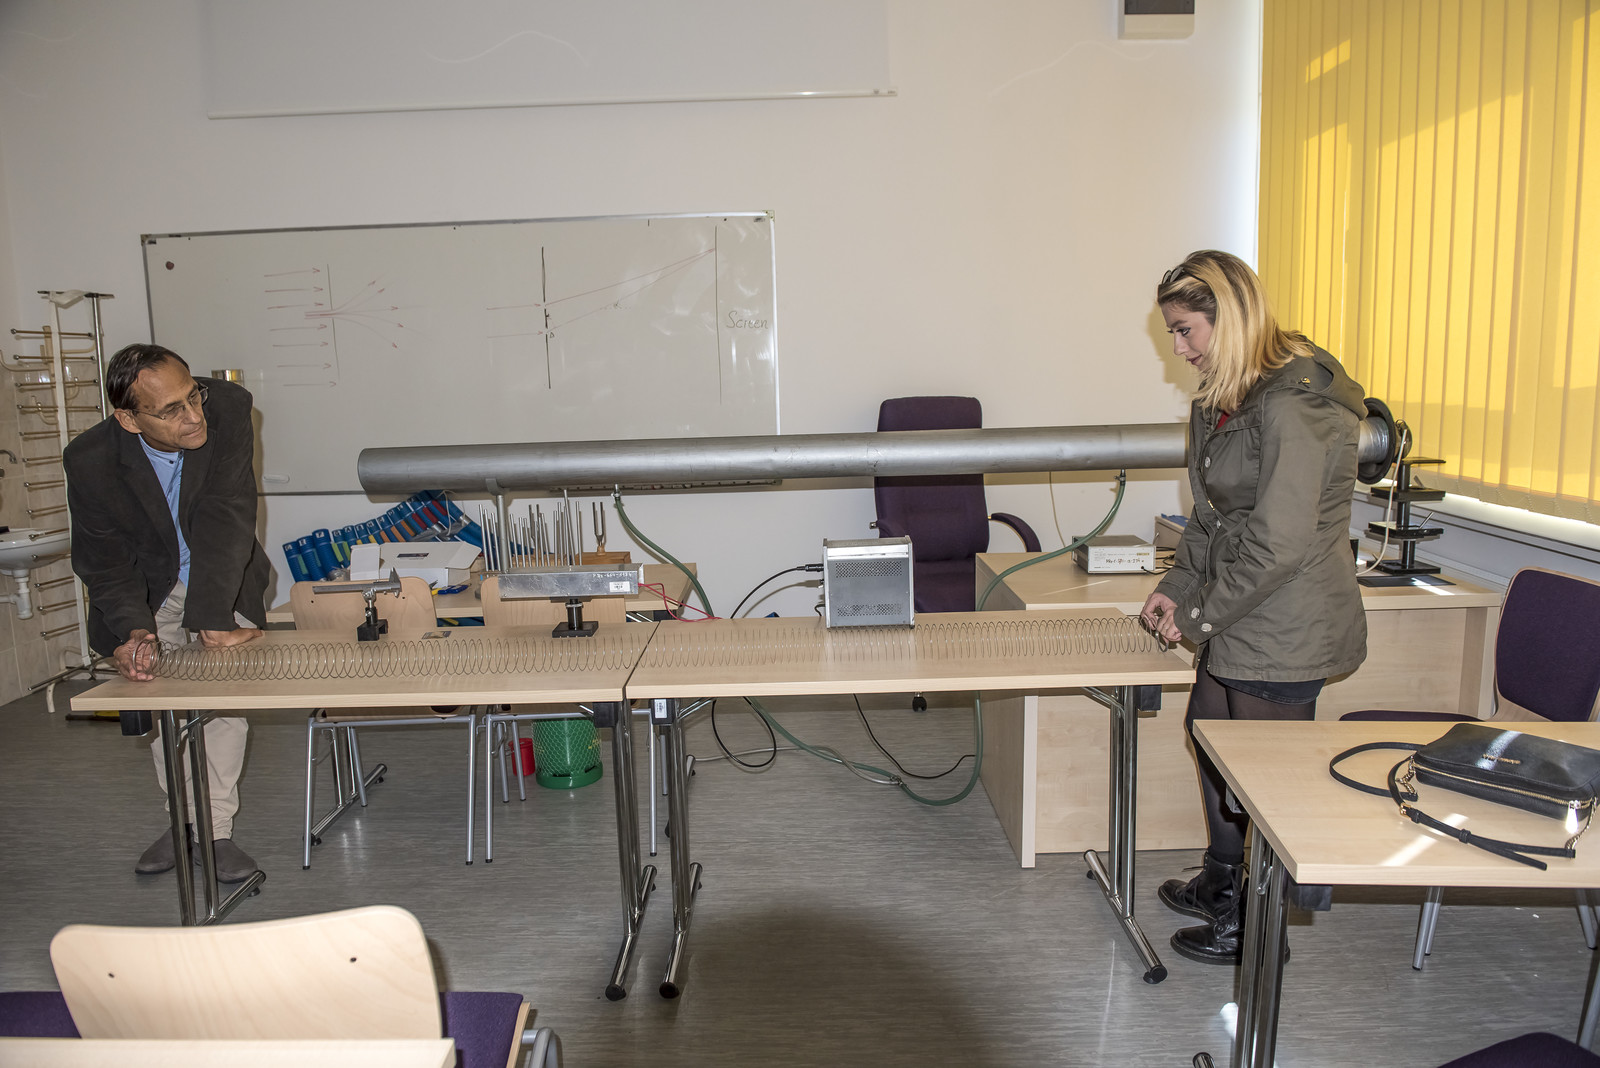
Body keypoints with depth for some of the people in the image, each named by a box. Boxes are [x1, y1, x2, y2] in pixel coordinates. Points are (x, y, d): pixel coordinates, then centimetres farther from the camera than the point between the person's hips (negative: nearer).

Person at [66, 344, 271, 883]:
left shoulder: (228, 407, -29)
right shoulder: (90, 459, -26)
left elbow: (226, 516, -31)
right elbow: (103, 557, -17)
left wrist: (214, 619, -32)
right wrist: (131, 630, -35)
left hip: (223, 576, -1)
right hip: (148, 586, 1)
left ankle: (217, 829, 5)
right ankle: (184, 819, 26)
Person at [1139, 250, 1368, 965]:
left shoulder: (1292, 404, -22)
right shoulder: (1223, 400, 9)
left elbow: (1280, 543, -25)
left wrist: (1201, 613, -15)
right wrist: (1178, 588, 5)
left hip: (1286, 631, -10)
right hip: (1237, 620, 10)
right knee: (1210, 737, 21)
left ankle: (1257, 930, 25)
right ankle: (1223, 886, 42)